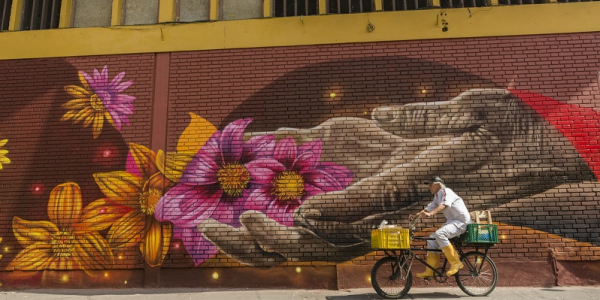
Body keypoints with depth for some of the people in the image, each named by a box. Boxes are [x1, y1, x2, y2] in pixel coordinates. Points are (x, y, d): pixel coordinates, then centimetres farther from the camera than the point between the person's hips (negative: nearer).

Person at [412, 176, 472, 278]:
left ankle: (455, 263, -19)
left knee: (439, 234, -30)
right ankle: (429, 271, 3)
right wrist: (417, 215, 0)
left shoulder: (446, 191, -13)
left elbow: (444, 205, -32)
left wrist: (430, 214, -47)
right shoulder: (437, 196, 16)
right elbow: (429, 207, 16)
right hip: (451, 221, 10)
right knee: (432, 239, 2)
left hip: (461, 222, -10)